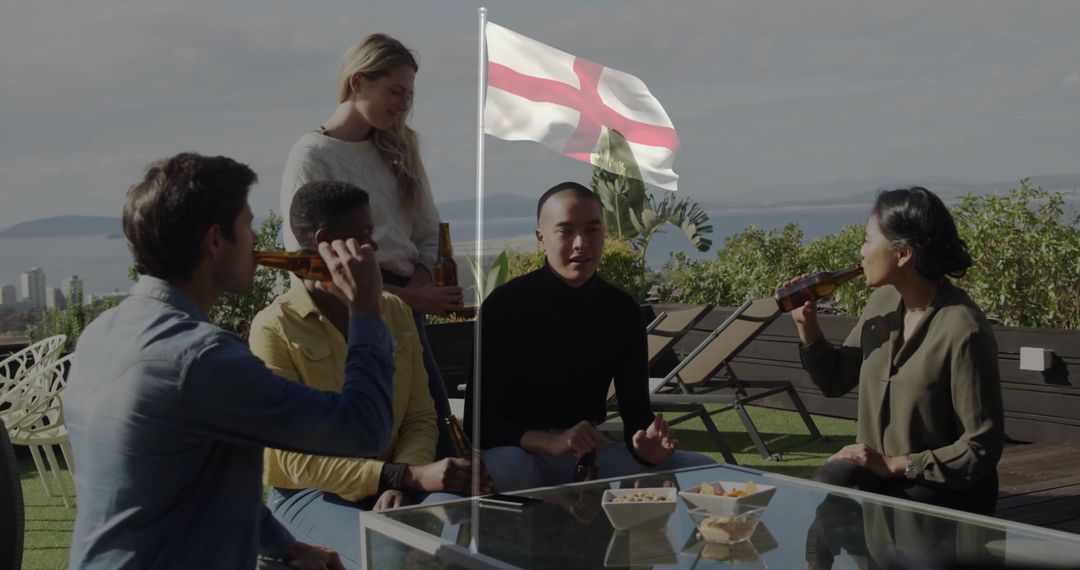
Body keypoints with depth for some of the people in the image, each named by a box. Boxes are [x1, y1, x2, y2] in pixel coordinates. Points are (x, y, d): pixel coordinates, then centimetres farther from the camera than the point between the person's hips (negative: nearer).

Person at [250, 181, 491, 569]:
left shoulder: (395, 311, 7)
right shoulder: (274, 329, -11)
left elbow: (420, 418, 6)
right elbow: (298, 460, -16)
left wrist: (401, 484, -16)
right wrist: (411, 477, -25)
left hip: (392, 484, 5)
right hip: (309, 494, -5)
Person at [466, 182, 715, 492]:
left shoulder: (622, 309, 1)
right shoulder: (504, 304, -12)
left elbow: (635, 409, 1)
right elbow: (479, 419, -16)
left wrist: (645, 445, -25)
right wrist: (549, 443, -33)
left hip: (591, 450, 5)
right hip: (517, 451, -4)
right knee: (505, 473, -41)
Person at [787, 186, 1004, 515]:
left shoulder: (963, 331, -22)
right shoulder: (882, 302, 1)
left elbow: (982, 448, -19)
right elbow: (836, 382, 14)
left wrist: (895, 464, -21)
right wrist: (808, 329, -3)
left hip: (949, 490, -6)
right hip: (879, 472, 6)